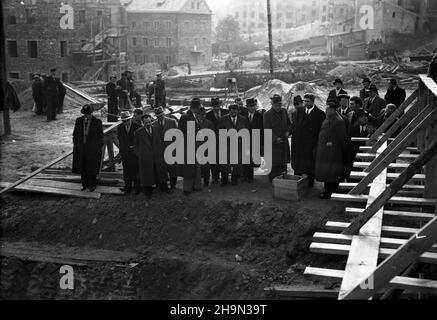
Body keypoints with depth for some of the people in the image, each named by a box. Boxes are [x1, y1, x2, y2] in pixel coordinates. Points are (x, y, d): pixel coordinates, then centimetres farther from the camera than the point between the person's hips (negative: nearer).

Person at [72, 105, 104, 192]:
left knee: (92, 168, 1)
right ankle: (85, 184, 20)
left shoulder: (97, 122, -6)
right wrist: (75, 144, 6)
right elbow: (75, 134, 10)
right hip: (81, 148, 3)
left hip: (93, 149, -3)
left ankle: (92, 185, 17)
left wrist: (99, 147, -3)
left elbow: (101, 135, -1)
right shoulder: (79, 121, 3)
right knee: (82, 167, 6)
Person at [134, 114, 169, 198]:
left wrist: (162, 150, 6)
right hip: (145, 157, -2)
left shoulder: (157, 129, 9)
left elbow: (162, 140, 15)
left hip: (158, 156, 2)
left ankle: (163, 188, 24)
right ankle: (148, 192, 15)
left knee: (160, 173, 9)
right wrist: (138, 154, 0)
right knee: (147, 175, 3)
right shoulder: (138, 132, 3)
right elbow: (135, 144, 8)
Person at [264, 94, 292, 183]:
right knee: (274, 164, -1)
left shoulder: (284, 111, 8)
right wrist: (276, 138, -23)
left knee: (283, 163, 10)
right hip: (273, 143, -5)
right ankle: (273, 182, 8)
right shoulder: (267, 115, -10)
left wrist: (288, 131, -2)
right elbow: (267, 130, -13)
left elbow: (289, 124, 18)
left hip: (284, 142, 5)